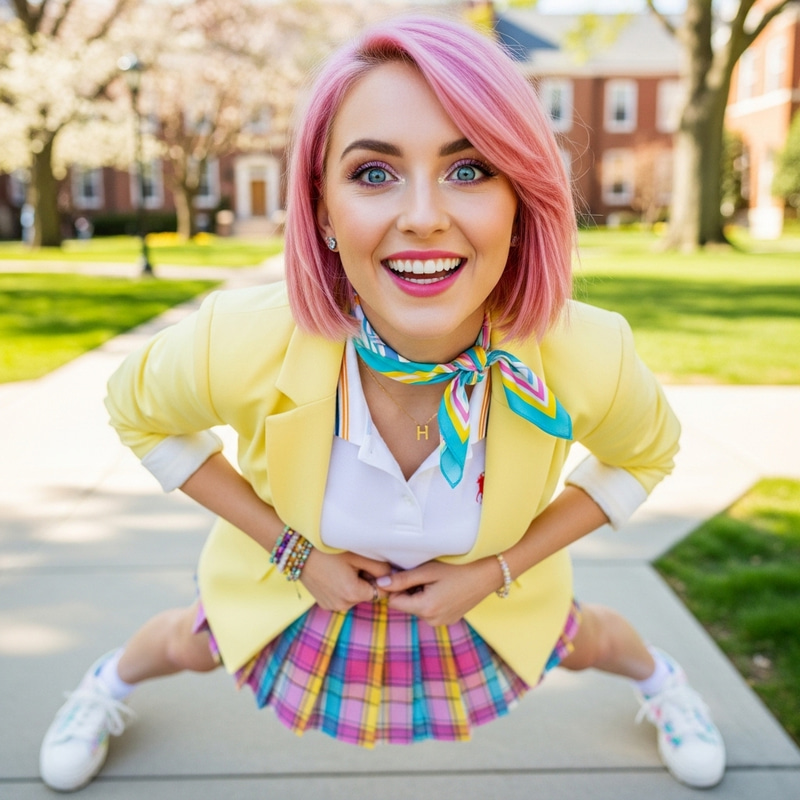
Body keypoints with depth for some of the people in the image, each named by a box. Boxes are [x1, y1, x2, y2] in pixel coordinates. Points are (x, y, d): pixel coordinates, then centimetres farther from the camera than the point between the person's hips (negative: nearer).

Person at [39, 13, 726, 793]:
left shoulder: (587, 356, -37)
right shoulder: (237, 342, -39)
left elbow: (645, 451, -11)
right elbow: (140, 412, -14)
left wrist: (496, 571, -18)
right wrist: (291, 550, -18)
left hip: (492, 579, 1)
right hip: (298, 571, 0)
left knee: (579, 642, 31)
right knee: (190, 647, 29)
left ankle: (657, 672, 69)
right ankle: (112, 678, 66)